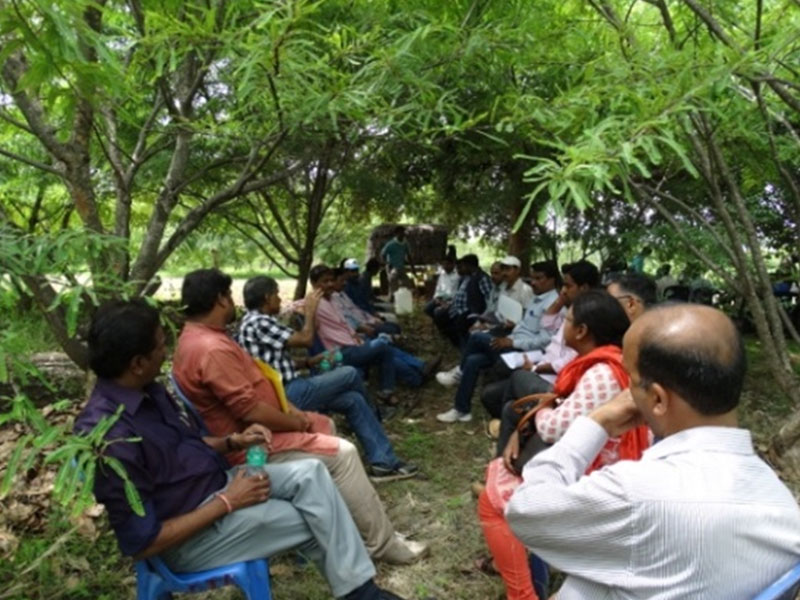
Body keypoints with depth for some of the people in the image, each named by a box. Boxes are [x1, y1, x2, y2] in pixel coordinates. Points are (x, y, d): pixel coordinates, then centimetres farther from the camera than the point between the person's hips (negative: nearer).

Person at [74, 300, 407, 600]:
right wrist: (227, 503, -22)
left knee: (309, 473, -9)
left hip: (217, 483, 8)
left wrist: (232, 441, -4)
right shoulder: (110, 437, -29)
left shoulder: (147, 391, -1)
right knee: (313, 520, -7)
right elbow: (142, 541, -25)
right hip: (189, 536, -8)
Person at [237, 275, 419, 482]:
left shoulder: (256, 322, 17)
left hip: (289, 391, 10)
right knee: (350, 373, -1)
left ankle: (383, 461, 6)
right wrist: (311, 310, -1)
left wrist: (308, 362, 10)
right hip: (290, 394, -10)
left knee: (353, 399, 3)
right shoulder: (258, 323, -16)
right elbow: (305, 339, -15)